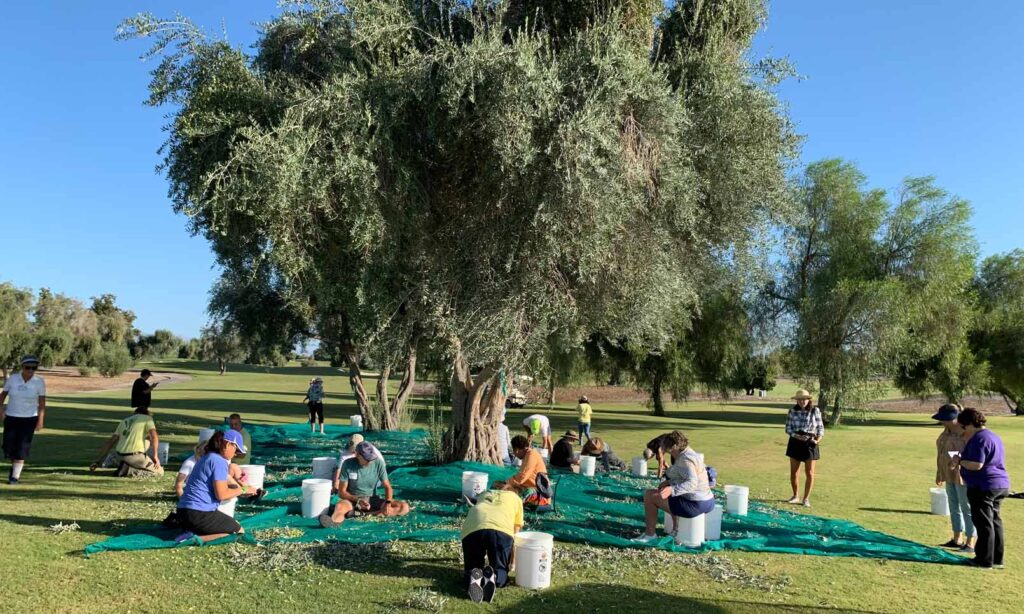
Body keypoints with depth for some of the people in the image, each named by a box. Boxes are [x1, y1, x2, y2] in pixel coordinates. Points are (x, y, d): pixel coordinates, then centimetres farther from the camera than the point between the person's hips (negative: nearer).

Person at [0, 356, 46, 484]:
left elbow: (42, 403, -8)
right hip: (11, 417, 2)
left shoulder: (39, 382, -8)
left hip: (29, 419, -2)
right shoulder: (12, 378, -4)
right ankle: (15, 465, 32)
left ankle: (15, 476, 5)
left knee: (22, 447, -4)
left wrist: (40, 421, -13)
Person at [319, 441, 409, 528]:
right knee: (340, 506, -36)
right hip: (352, 499, -2)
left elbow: (387, 487, -3)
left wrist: (388, 503, -24)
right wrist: (358, 500, -28)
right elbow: (341, 492, -10)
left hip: (372, 500, 2)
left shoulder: (378, 463, -7)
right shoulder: (348, 464, -11)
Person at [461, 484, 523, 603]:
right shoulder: (515, 498, 35)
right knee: (501, 573, 18)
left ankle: (474, 578, -15)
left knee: (470, 572, 19)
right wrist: (511, 562, 53)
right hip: (501, 530, -2)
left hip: (472, 530, 2)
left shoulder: (483, 495, 42)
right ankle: (492, 577, -16)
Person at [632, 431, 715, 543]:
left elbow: (691, 483, -33)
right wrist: (669, 482, 12)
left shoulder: (685, 459, -19)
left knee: (649, 495, -2)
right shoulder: (692, 454, 12)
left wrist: (672, 490, -44)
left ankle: (649, 533, 11)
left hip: (694, 506, -10)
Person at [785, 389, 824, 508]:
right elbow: (788, 428, -1)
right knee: (793, 472, 9)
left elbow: (821, 428, -1)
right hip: (795, 442, 2)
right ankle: (795, 496, 27)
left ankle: (806, 499, 15)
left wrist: (817, 440, -18)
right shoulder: (793, 410, -2)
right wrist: (797, 436, -18)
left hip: (809, 443, -2)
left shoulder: (815, 410, -6)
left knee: (809, 473, 2)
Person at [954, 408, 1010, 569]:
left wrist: (960, 461, -8)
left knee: (984, 523, -2)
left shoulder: (979, 439, -17)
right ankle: (997, 559, 21)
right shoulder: (994, 436, 16)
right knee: (995, 522, 15)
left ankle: (985, 560, 4)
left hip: (983, 486, -10)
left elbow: (976, 465, -24)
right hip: (1001, 484, 10)